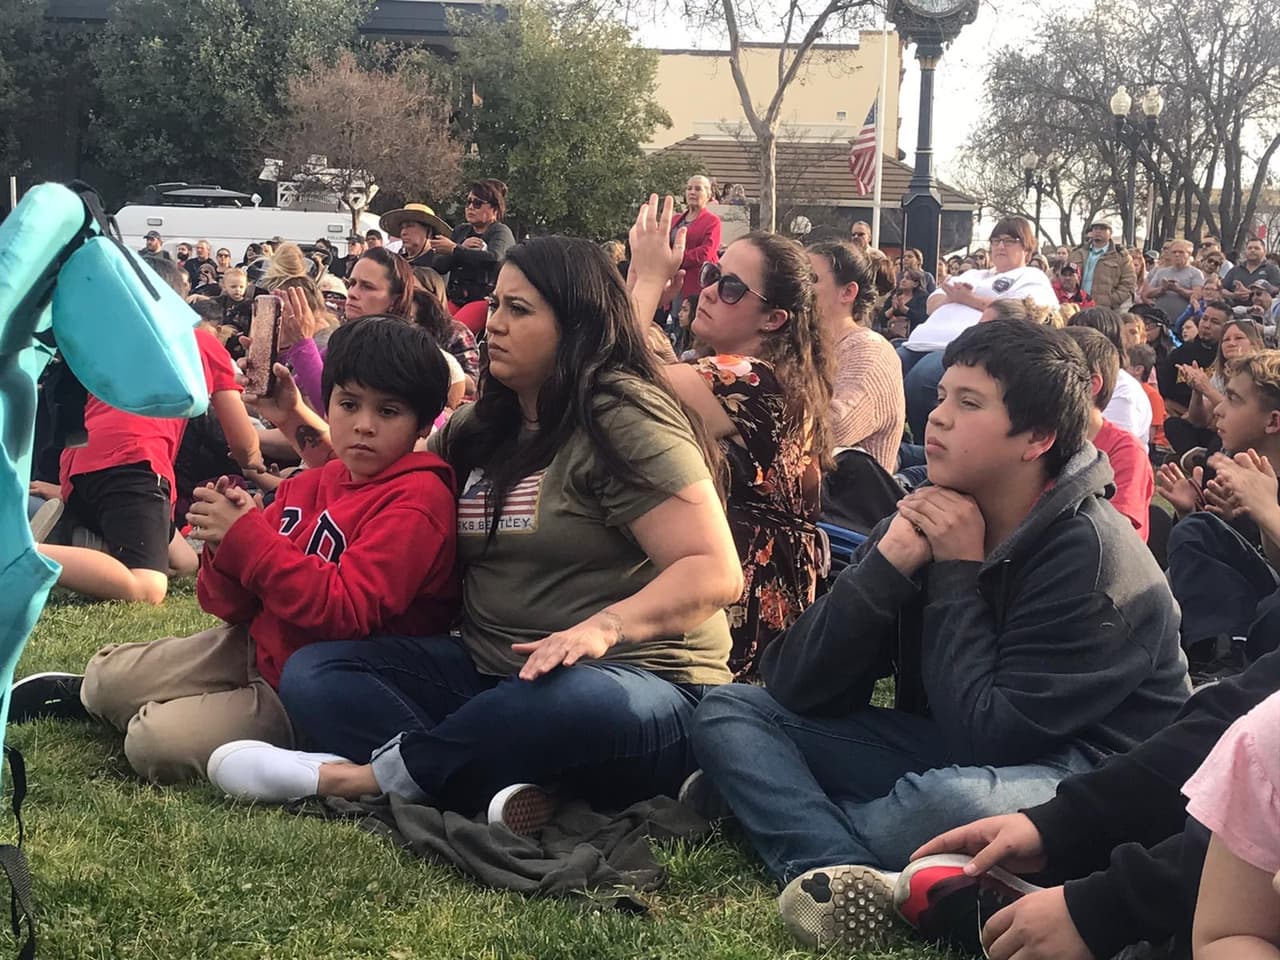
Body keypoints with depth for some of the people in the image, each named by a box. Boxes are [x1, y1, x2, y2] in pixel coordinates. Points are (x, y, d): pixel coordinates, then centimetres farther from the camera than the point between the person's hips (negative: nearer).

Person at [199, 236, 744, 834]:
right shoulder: (481, 427, 16)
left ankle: (364, 775, -25)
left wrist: (605, 626, -32)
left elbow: (715, 572, -17)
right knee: (313, 672, -13)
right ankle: (493, 790, -36)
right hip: (486, 671, 7)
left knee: (581, 700, -43)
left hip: (632, 680, -7)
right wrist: (303, 424, 18)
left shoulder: (624, 420, -8)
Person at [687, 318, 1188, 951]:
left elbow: (988, 737, -24)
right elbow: (795, 690, -7)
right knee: (729, 711, -5)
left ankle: (775, 807, -11)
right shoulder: (926, 518, 0)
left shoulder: (1089, 553, -18)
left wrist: (958, 575, -18)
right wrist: (887, 566, -20)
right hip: (941, 756, 7)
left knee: (950, 799, -41)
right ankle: (842, 870, -30)